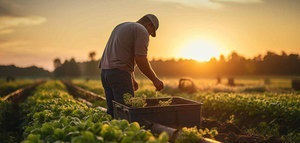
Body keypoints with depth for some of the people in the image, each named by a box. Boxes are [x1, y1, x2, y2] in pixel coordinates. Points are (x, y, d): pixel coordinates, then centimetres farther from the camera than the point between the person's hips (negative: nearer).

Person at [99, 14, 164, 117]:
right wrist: (155, 80, -3)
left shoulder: (120, 26, 27)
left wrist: (132, 79, 33)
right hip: (119, 73, -9)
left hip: (105, 71, 9)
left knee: (112, 111, 11)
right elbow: (140, 60, -12)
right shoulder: (142, 31, -1)